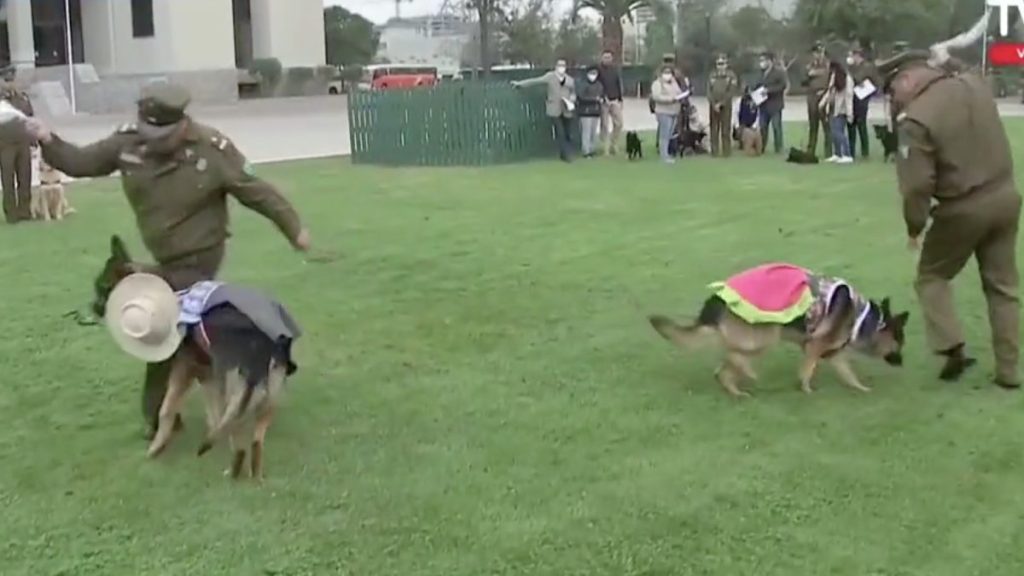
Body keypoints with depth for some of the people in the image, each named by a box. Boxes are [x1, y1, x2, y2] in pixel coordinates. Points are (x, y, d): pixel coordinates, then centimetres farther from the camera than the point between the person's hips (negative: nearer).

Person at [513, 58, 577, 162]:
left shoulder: (570, 80, 12)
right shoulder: (550, 76, 2)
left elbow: (573, 93, 18)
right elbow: (535, 81, 0)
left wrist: (572, 100, -5)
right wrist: (519, 84, -4)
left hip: (567, 111, 3)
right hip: (555, 110, -3)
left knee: (568, 134, 2)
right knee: (560, 133, -7)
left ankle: (568, 154, 14)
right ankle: (565, 155, -2)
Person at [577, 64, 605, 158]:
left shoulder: (600, 86, 6)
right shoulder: (585, 85, -10)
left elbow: (602, 97, 15)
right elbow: (582, 97, -17)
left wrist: (602, 99, -9)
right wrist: (595, 99, -18)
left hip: (596, 112, 5)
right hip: (586, 112, -5)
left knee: (594, 132, 7)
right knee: (586, 131, -6)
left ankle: (591, 150, 16)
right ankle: (586, 151, -2)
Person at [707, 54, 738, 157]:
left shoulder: (731, 75, 1)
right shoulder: (712, 75, 10)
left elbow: (731, 92, -8)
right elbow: (709, 91, 4)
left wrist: (721, 104, -14)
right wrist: (714, 104, -10)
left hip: (726, 107, -3)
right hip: (713, 106, 3)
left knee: (726, 130, -3)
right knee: (714, 130, 3)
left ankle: (726, 152, 1)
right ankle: (714, 151, 7)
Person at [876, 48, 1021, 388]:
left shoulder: (916, 119, -19)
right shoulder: (974, 84, 0)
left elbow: (917, 185, -18)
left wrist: (914, 226, -3)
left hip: (964, 209, -6)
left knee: (931, 276, 16)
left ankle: (953, 349, 4)